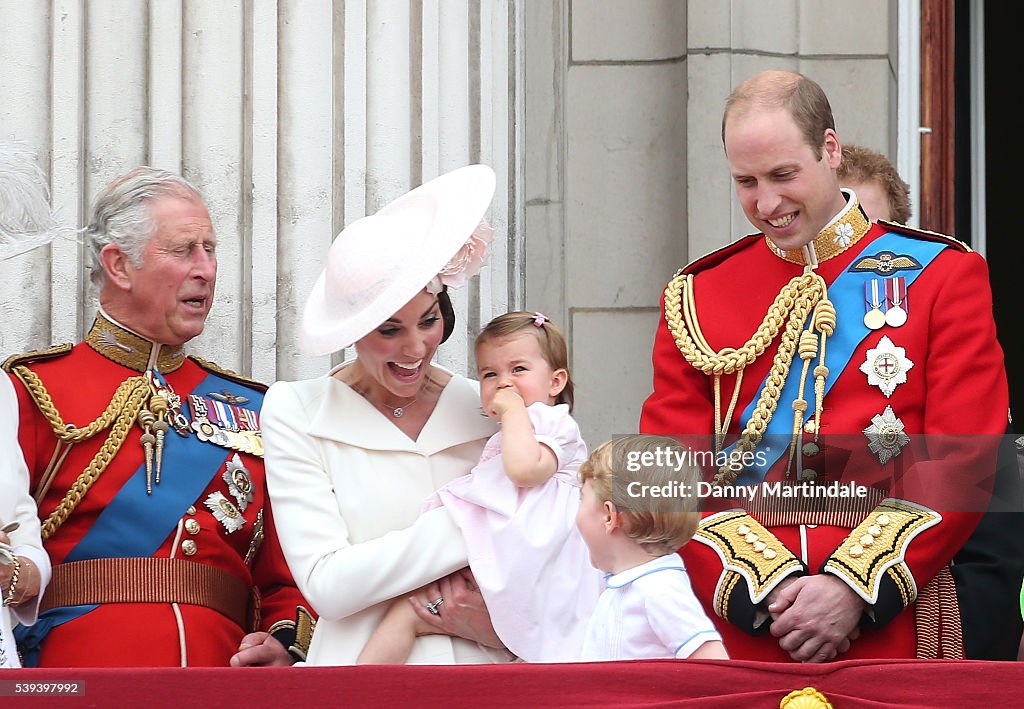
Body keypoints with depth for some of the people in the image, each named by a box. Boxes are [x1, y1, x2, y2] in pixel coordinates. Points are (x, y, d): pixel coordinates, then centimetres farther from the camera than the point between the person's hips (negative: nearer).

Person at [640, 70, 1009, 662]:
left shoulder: (942, 275, 2)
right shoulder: (696, 296, 8)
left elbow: (963, 466, -5)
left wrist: (853, 589, -15)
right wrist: (767, 587, -12)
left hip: (890, 627, -1)